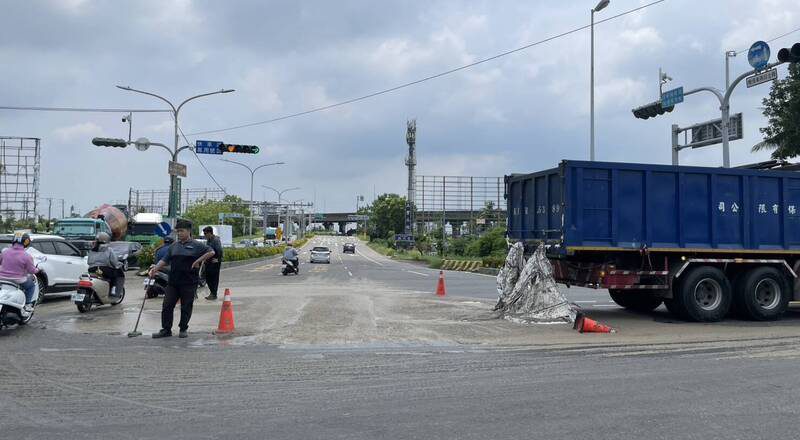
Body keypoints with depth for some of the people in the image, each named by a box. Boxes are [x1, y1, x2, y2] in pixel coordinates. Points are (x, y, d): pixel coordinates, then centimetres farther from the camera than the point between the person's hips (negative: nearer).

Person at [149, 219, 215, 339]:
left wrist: (198, 261, -14)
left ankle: (183, 329, 17)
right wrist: (155, 268, -4)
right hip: (173, 282, 5)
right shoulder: (173, 246, 14)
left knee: (186, 307, 4)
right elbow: (165, 260, 11)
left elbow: (211, 252, -9)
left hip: (189, 283, -4)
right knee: (167, 305, 3)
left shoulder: (196, 245, -1)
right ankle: (166, 330, 12)